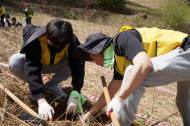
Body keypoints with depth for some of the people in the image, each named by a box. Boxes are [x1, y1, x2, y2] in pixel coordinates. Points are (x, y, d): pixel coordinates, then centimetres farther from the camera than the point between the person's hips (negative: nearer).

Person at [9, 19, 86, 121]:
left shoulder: (72, 42, -29)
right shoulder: (35, 40, -38)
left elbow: (78, 66, -33)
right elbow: (32, 70, -44)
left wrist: (75, 94, -45)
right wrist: (41, 100, -52)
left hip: (55, 65, 2)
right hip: (33, 63, -2)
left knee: (75, 61, -27)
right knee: (15, 62, -34)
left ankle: (51, 85, -5)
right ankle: (36, 88, -8)